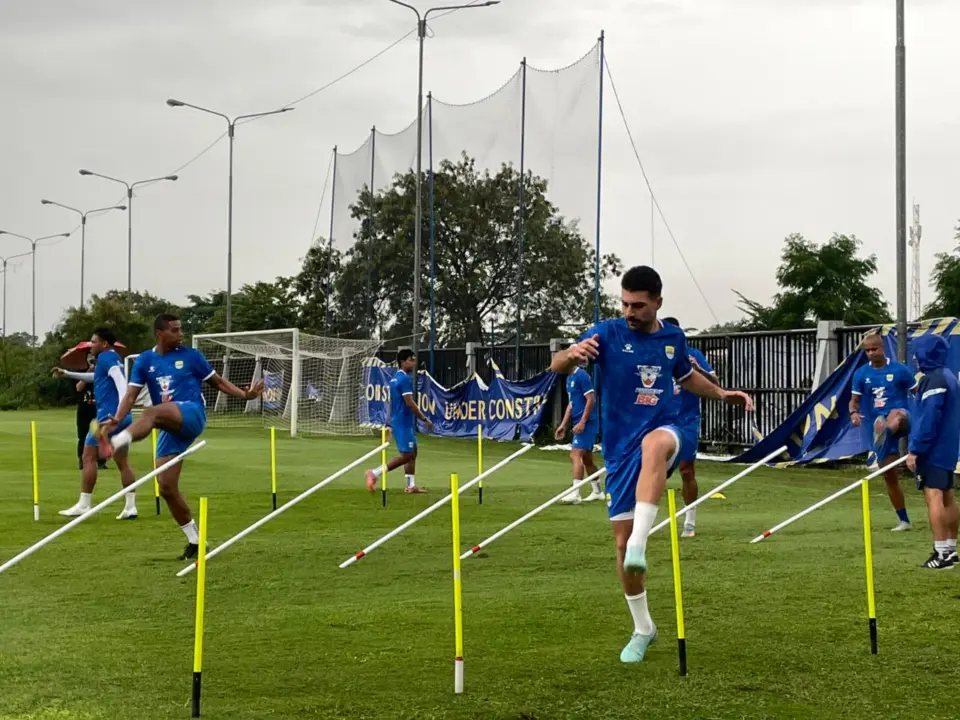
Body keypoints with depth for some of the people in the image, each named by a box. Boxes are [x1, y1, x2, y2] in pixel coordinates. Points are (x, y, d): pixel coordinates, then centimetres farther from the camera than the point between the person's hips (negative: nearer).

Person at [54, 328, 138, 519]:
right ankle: (130, 506, 3)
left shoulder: (106, 357, -6)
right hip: (122, 418, 9)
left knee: (89, 457, -1)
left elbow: (120, 380, -22)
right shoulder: (113, 359, 22)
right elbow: (95, 377, 42)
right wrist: (67, 374, 44)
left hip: (108, 415, -9)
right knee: (122, 462, 8)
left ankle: (83, 505, 0)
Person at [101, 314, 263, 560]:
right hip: (169, 428, 4)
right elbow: (131, 395, 3)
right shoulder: (144, 361, 11)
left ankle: (115, 443, -61)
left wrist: (245, 394, -2)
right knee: (166, 487, 0)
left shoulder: (191, 355, 6)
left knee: (151, 413, -35)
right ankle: (195, 540, 12)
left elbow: (217, 381, 13)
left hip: (191, 415, -4)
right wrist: (115, 420, -14)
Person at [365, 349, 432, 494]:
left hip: (397, 421, 10)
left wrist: (390, 424, 21)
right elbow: (409, 403, -20)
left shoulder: (394, 379, 14)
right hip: (404, 423, -10)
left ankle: (411, 485, 13)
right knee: (406, 455, -7)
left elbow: (389, 402, 17)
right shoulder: (405, 379, -15)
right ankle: (375, 473, -10)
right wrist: (425, 419, -14)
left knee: (412, 453, 13)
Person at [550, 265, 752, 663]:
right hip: (620, 449, 0)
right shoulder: (607, 333, -4)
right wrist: (573, 354, -39)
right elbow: (556, 366, -17)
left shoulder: (673, 337, 6)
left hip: (663, 432, 0)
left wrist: (721, 393, 15)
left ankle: (639, 543, -46)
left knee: (653, 444, -40)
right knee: (621, 541, 2)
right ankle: (642, 628, 21)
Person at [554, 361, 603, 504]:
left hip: (586, 423, -10)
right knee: (586, 458, 16)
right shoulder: (570, 378, 15)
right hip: (579, 424, 10)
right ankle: (597, 492, 25)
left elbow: (591, 400, -18)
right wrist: (563, 425, 20)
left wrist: (582, 422, -21)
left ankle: (575, 493, -20)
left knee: (575, 455, -16)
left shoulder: (582, 376, -14)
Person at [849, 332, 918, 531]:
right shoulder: (861, 374, 7)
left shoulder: (900, 370, 0)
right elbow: (854, 400, 8)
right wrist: (854, 413, -15)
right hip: (875, 426, 4)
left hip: (902, 420, -4)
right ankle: (903, 520, 17)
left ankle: (884, 432, -80)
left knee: (895, 414, -42)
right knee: (890, 475, 5)